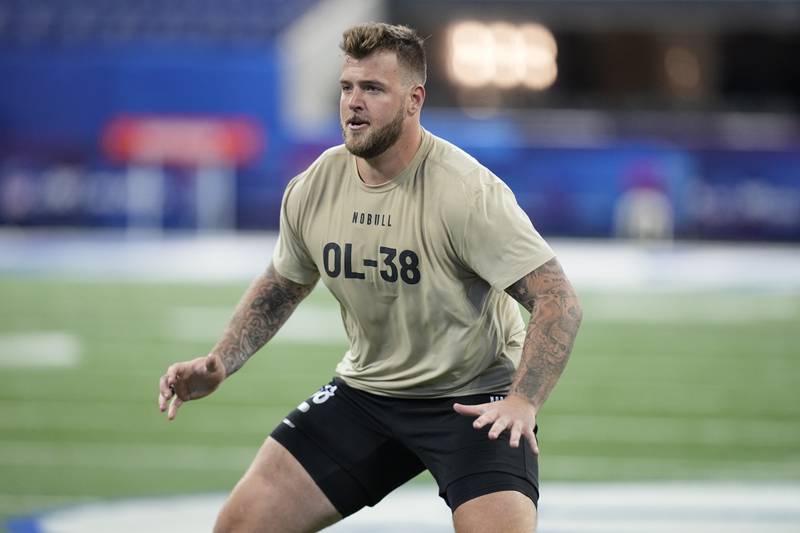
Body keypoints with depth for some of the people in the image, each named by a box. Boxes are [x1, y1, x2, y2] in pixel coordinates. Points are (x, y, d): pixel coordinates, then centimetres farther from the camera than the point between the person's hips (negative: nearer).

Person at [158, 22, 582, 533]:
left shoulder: (468, 192, -22)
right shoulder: (312, 189, -5)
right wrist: (219, 364, 2)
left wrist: (523, 400, -36)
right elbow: (281, 285, 15)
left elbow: (559, 302, -24)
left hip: (474, 398, -5)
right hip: (365, 390, 5)